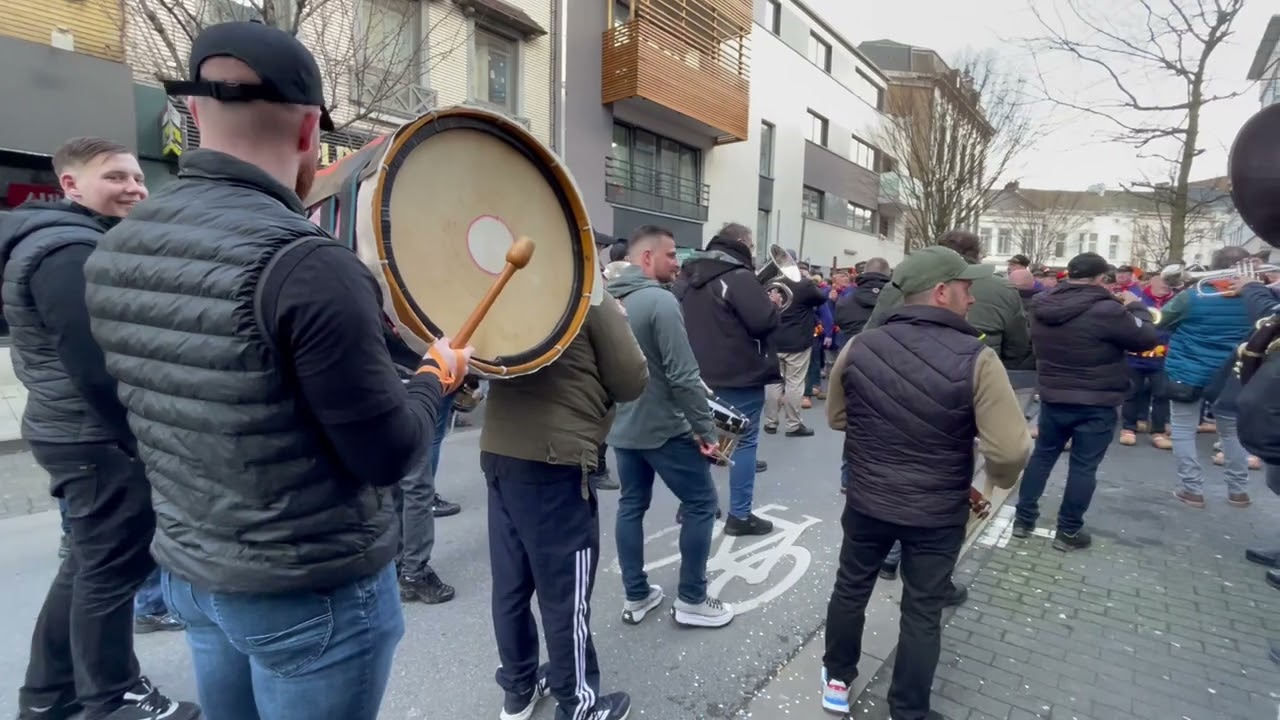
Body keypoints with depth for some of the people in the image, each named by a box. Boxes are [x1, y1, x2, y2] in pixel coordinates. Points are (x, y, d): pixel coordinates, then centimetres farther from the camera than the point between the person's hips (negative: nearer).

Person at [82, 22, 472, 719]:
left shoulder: (114, 251, -2)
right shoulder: (305, 264, -26)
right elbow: (388, 453, -22)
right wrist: (436, 374, -4)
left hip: (188, 570, 7)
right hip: (314, 592, -6)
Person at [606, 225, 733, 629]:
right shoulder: (660, 300, -19)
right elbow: (682, 375, -23)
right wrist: (705, 428, -15)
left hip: (622, 426, 8)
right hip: (663, 427, -8)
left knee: (632, 505, 16)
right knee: (701, 504, 7)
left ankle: (636, 596, 26)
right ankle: (691, 600, 16)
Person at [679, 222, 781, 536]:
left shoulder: (692, 275, 11)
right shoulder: (740, 277, -16)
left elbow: (685, 318, 19)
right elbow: (763, 322, -21)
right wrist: (773, 304, -2)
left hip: (703, 372, 8)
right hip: (741, 375, -8)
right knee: (744, 441, 2)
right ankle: (740, 515, 7)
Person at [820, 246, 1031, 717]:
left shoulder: (858, 347, -10)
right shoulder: (976, 359, -19)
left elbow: (836, 418, 5)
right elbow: (1011, 450, -19)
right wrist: (1000, 478, 2)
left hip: (866, 500, 3)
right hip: (939, 512, -2)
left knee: (850, 590, 22)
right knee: (922, 613, 16)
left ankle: (837, 680, 41)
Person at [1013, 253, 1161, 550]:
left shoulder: (1043, 306, -1)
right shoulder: (1106, 310, -21)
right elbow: (1148, 338, -9)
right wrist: (1136, 306, 8)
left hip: (1052, 397, 5)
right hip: (1096, 404, -5)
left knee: (1042, 455, 16)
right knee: (1083, 466, 6)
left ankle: (1023, 519, 22)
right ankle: (1068, 532, 15)